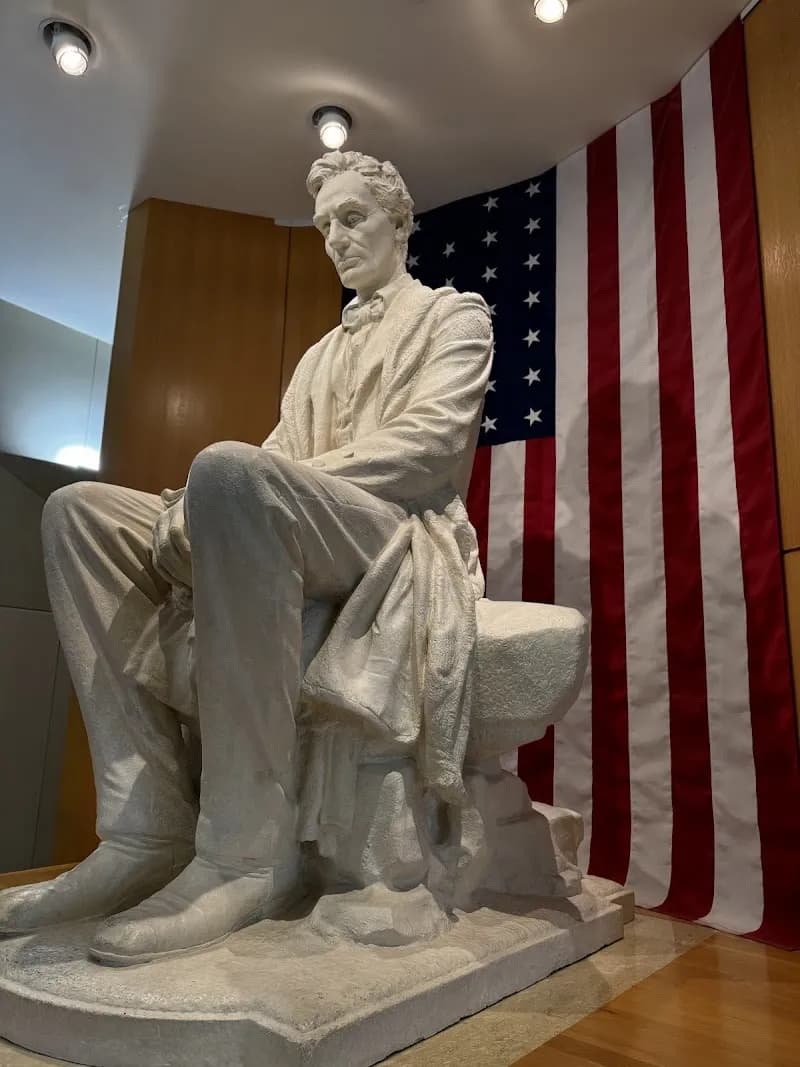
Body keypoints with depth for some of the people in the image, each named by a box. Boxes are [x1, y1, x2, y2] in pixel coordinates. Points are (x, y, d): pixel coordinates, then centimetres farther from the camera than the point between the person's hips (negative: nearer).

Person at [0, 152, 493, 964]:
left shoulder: (455, 314, 12)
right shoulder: (321, 351, 31)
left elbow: (428, 441, -8)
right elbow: (282, 455, 15)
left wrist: (261, 483, -17)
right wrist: (201, 510, -9)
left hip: (400, 533, -7)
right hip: (296, 531, 7)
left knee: (232, 472, -36)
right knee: (81, 510, -7)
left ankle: (247, 851, -31)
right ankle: (147, 828, -17)